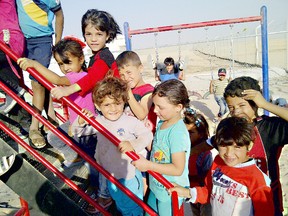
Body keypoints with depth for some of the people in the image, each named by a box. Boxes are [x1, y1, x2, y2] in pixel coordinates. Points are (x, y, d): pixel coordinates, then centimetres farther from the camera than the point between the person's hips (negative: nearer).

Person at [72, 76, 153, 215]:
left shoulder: (130, 121, -20)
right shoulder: (98, 122, -5)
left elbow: (147, 135, -23)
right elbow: (78, 132, 5)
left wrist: (133, 145, -41)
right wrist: (81, 121, -16)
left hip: (129, 176, -5)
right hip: (110, 177, 5)